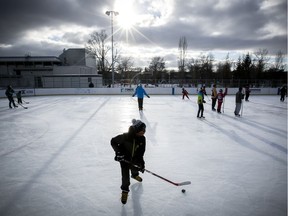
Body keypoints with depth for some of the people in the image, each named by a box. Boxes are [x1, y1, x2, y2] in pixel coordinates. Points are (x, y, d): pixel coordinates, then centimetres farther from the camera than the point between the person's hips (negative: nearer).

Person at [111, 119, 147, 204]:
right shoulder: (125, 136, -34)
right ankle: (125, 190, 22)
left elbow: (141, 151, -8)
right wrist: (118, 152, -27)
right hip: (124, 158, -4)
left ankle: (134, 175, 63)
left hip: (135, 158, 5)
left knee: (135, 168, 26)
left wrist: (142, 163, -10)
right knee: (125, 176, -4)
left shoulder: (142, 138, -19)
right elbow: (113, 141, -22)